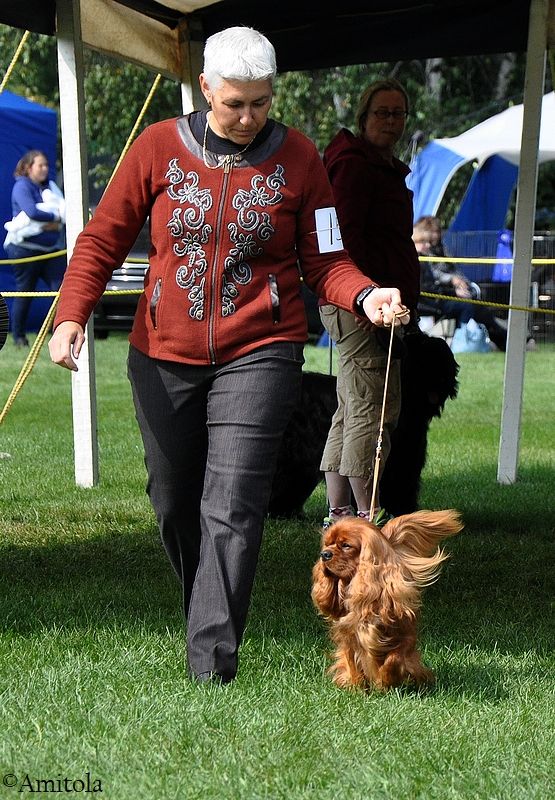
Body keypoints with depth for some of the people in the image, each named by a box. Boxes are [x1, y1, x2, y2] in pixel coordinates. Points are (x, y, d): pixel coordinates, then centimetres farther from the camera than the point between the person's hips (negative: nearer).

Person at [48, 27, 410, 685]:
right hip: (164, 357, 2)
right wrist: (71, 315, -9)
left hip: (258, 353, -2)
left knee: (232, 506, -12)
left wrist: (367, 297, -19)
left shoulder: (297, 159, 0)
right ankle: (203, 609, 35)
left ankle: (212, 661, -11)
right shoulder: (158, 147, 0)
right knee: (174, 501, 12)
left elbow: (324, 263, 1)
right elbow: (103, 238, 4)